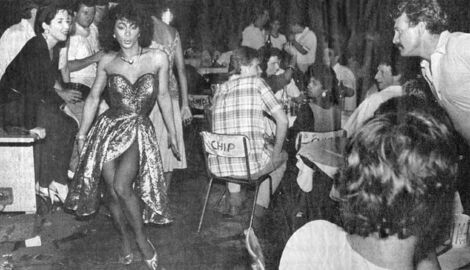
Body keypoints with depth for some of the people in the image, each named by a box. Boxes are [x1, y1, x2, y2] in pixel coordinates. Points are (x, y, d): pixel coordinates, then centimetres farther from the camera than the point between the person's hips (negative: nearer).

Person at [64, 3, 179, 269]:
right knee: (113, 191, 1)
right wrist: (82, 132, 10)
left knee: (122, 186, -20)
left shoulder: (158, 58, -5)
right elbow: (94, 97, 11)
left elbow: (164, 96, 5)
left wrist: (173, 133, 10)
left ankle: (142, 238, 1)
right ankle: (126, 239, 23)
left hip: (140, 130, -2)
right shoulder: (107, 61, 0)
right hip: (109, 127, 2)